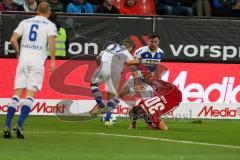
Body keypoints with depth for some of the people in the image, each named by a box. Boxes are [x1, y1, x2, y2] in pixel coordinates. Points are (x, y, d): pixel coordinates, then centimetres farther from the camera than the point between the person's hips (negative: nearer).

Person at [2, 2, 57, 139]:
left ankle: (7, 126, -6)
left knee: (17, 93, 4)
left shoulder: (25, 22, 15)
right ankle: (19, 125, -18)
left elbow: (13, 39, 6)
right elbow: (51, 42, -10)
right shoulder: (50, 25, 6)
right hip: (38, 59, -3)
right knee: (30, 94, -4)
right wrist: (53, 60, -7)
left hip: (24, 57, 3)